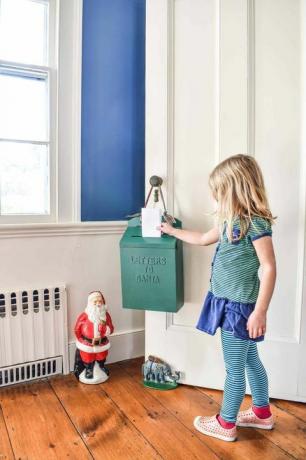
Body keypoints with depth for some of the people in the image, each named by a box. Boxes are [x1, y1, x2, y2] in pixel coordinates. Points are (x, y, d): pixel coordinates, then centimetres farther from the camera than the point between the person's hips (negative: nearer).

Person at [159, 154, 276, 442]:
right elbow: (203, 239, 23)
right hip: (228, 301, 9)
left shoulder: (256, 222, -18)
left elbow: (269, 268, -21)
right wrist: (172, 231, 31)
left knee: (234, 368, 8)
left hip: (239, 305, -9)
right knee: (250, 361, 22)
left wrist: (260, 311, -22)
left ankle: (226, 424, 25)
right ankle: (262, 413, 40)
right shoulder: (232, 221, 8)